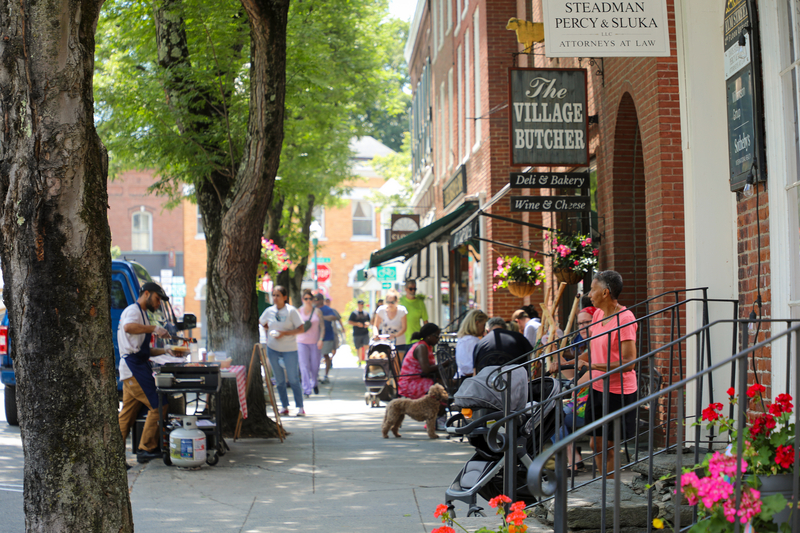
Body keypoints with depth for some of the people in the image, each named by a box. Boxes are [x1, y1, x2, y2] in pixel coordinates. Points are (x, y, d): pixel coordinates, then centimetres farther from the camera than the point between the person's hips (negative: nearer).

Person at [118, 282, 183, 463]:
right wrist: (154, 328, -28)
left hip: (136, 367, 10)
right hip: (134, 367, -10)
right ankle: (147, 449, -7)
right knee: (157, 406, -11)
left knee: (127, 413, 9)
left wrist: (165, 351, 17)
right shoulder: (133, 310, -4)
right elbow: (128, 327, -30)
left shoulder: (142, 314, 28)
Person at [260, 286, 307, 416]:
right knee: (279, 380, 9)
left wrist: (284, 333, -22)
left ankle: (300, 407, 4)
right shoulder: (269, 311, 0)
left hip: (289, 349, -4)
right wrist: (270, 330, 5)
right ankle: (284, 407, 16)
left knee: (293, 380, -3)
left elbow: (301, 329, -14)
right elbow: (261, 322, 20)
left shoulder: (291, 311, -12)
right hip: (273, 349, 4)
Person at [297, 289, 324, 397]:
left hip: (315, 342, 1)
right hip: (302, 342, -1)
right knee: (304, 366, -9)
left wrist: (321, 339, -8)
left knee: (315, 366, 5)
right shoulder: (298, 312, 5)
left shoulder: (317, 312, 5)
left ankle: (314, 383, 34)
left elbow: (322, 327, 4)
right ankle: (306, 389, -8)